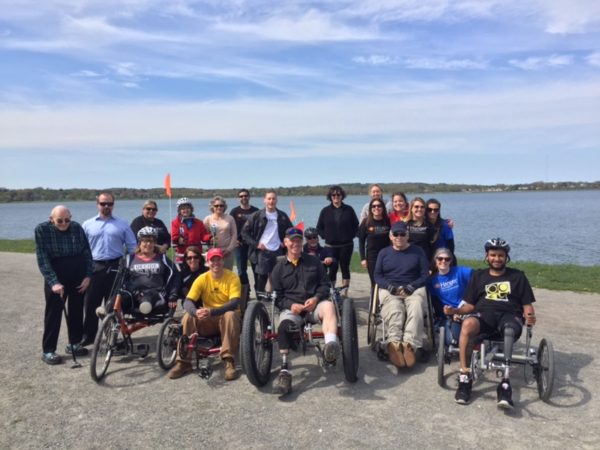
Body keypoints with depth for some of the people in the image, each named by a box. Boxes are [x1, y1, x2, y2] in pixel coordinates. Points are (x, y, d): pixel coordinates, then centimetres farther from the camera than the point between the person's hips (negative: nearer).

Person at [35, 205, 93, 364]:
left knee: (76, 310, 11)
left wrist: (88, 275, -5)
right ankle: (48, 350, 10)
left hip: (78, 276, 3)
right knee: (54, 313, 1)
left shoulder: (77, 228, -3)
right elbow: (42, 259, -14)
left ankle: (74, 343, 25)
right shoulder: (42, 230, -10)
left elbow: (87, 252, 3)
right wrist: (53, 281, -22)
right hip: (56, 278, -3)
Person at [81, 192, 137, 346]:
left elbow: (132, 247, 6)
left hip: (116, 267, 0)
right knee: (91, 303, 4)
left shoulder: (122, 225, 7)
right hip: (94, 268, 1)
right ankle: (88, 335, 16)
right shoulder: (88, 225, 8)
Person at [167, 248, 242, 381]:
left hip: (227, 317, -3)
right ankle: (183, 362, -16)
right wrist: (195, 311, -38)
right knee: (188, 317, -23)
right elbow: (187, 302, -14)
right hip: (207, 320, 3)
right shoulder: (202, 279, -5)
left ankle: (229, 362, -31)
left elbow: (234, 303, -24)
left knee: (230, 315, -36)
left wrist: (212, 312, -38)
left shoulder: (232, 277, -12)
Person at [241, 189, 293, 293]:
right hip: (262, 251, -2)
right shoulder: (257, 216, -1)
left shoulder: (282, 216, 7)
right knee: (261, 278, 1)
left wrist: (285, 242, 5)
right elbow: (244, 232, 1)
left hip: (277, 251, 3)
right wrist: (255, 244, -9)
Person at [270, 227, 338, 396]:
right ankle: (285, 372, -32)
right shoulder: (279, 267, 14)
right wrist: (291, 305, -11)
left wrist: (316, 298, -10)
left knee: (328, 305, -36)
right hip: (292, 308, 0)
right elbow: (278, 296, 10)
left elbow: (325, 285, 11)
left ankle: (330, 345, -61)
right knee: (284, 325, -34)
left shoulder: (313, 262, 17)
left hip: (314, 304, 0)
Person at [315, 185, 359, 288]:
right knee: (332, 269, 1)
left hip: (346, 245, 0)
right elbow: (319, 228, 8)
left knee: (345, 268, 6)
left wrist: (351, 236, -1)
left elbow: (356, 225, 9)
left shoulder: (349, 210, 2)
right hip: (331, 246, 0)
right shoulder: (325, 211, 4)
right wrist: (325, 236, -3)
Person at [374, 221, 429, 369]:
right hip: (390, 289, 1)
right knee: (394, 309, -34)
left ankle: (409, 344, -44)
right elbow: (377, 275, 12)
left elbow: (425, 275, 8)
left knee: (416, 308, -35)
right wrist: (391, 287, -8)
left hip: (413, 288, 0)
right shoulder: (384, 253, 20)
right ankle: (395, 343, -47)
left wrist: (411, 287, -9)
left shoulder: (417, 251, 15)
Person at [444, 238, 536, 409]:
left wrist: (530, 316, -10)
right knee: (468, 324, -36)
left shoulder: (517, 276, 20)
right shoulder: (478, 275, 22)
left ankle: (505, 384, -41)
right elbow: (470, 305, 17)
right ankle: (465, 377, -29)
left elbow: (527, 304, 14)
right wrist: (455, 310, -4)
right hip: (484, 313, 1)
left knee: (509, 330, -40)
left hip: (510, 315, 0)